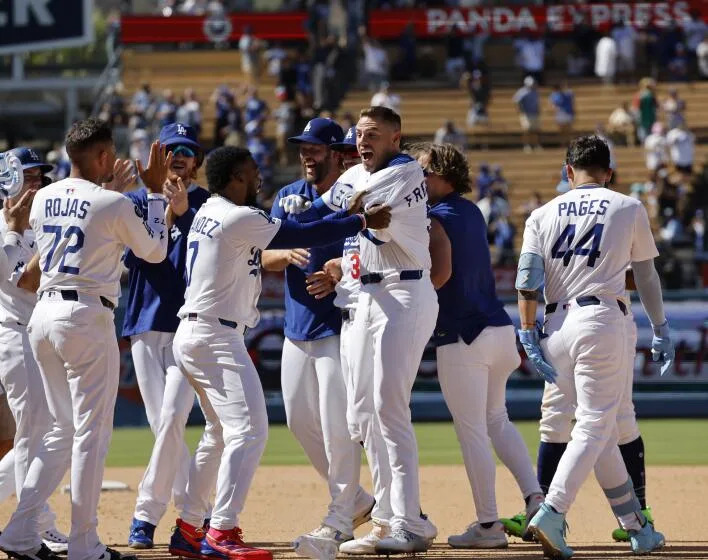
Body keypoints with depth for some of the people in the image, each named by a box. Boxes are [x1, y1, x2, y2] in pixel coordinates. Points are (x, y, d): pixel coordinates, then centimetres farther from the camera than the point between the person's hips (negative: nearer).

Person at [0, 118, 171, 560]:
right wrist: (156, 192, 11)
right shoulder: (113, 205, -10)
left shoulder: (43, 200, 9)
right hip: (87, 317, -7)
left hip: (43, 316, 7)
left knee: (63, 432, 16)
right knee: (91, 434, -1)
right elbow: (155, 251, 4)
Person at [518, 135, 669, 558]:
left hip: (555, 328, 4)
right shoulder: (629, 209, 8)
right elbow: (647, 277, 13)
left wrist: (529, 337, -1)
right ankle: (551, 515, -26)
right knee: (595, 427, -7)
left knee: (600, 428, 13)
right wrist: (661, 329, 22)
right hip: (603, 321, -4)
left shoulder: (544, 215, 12)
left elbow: (527, 281, 0)